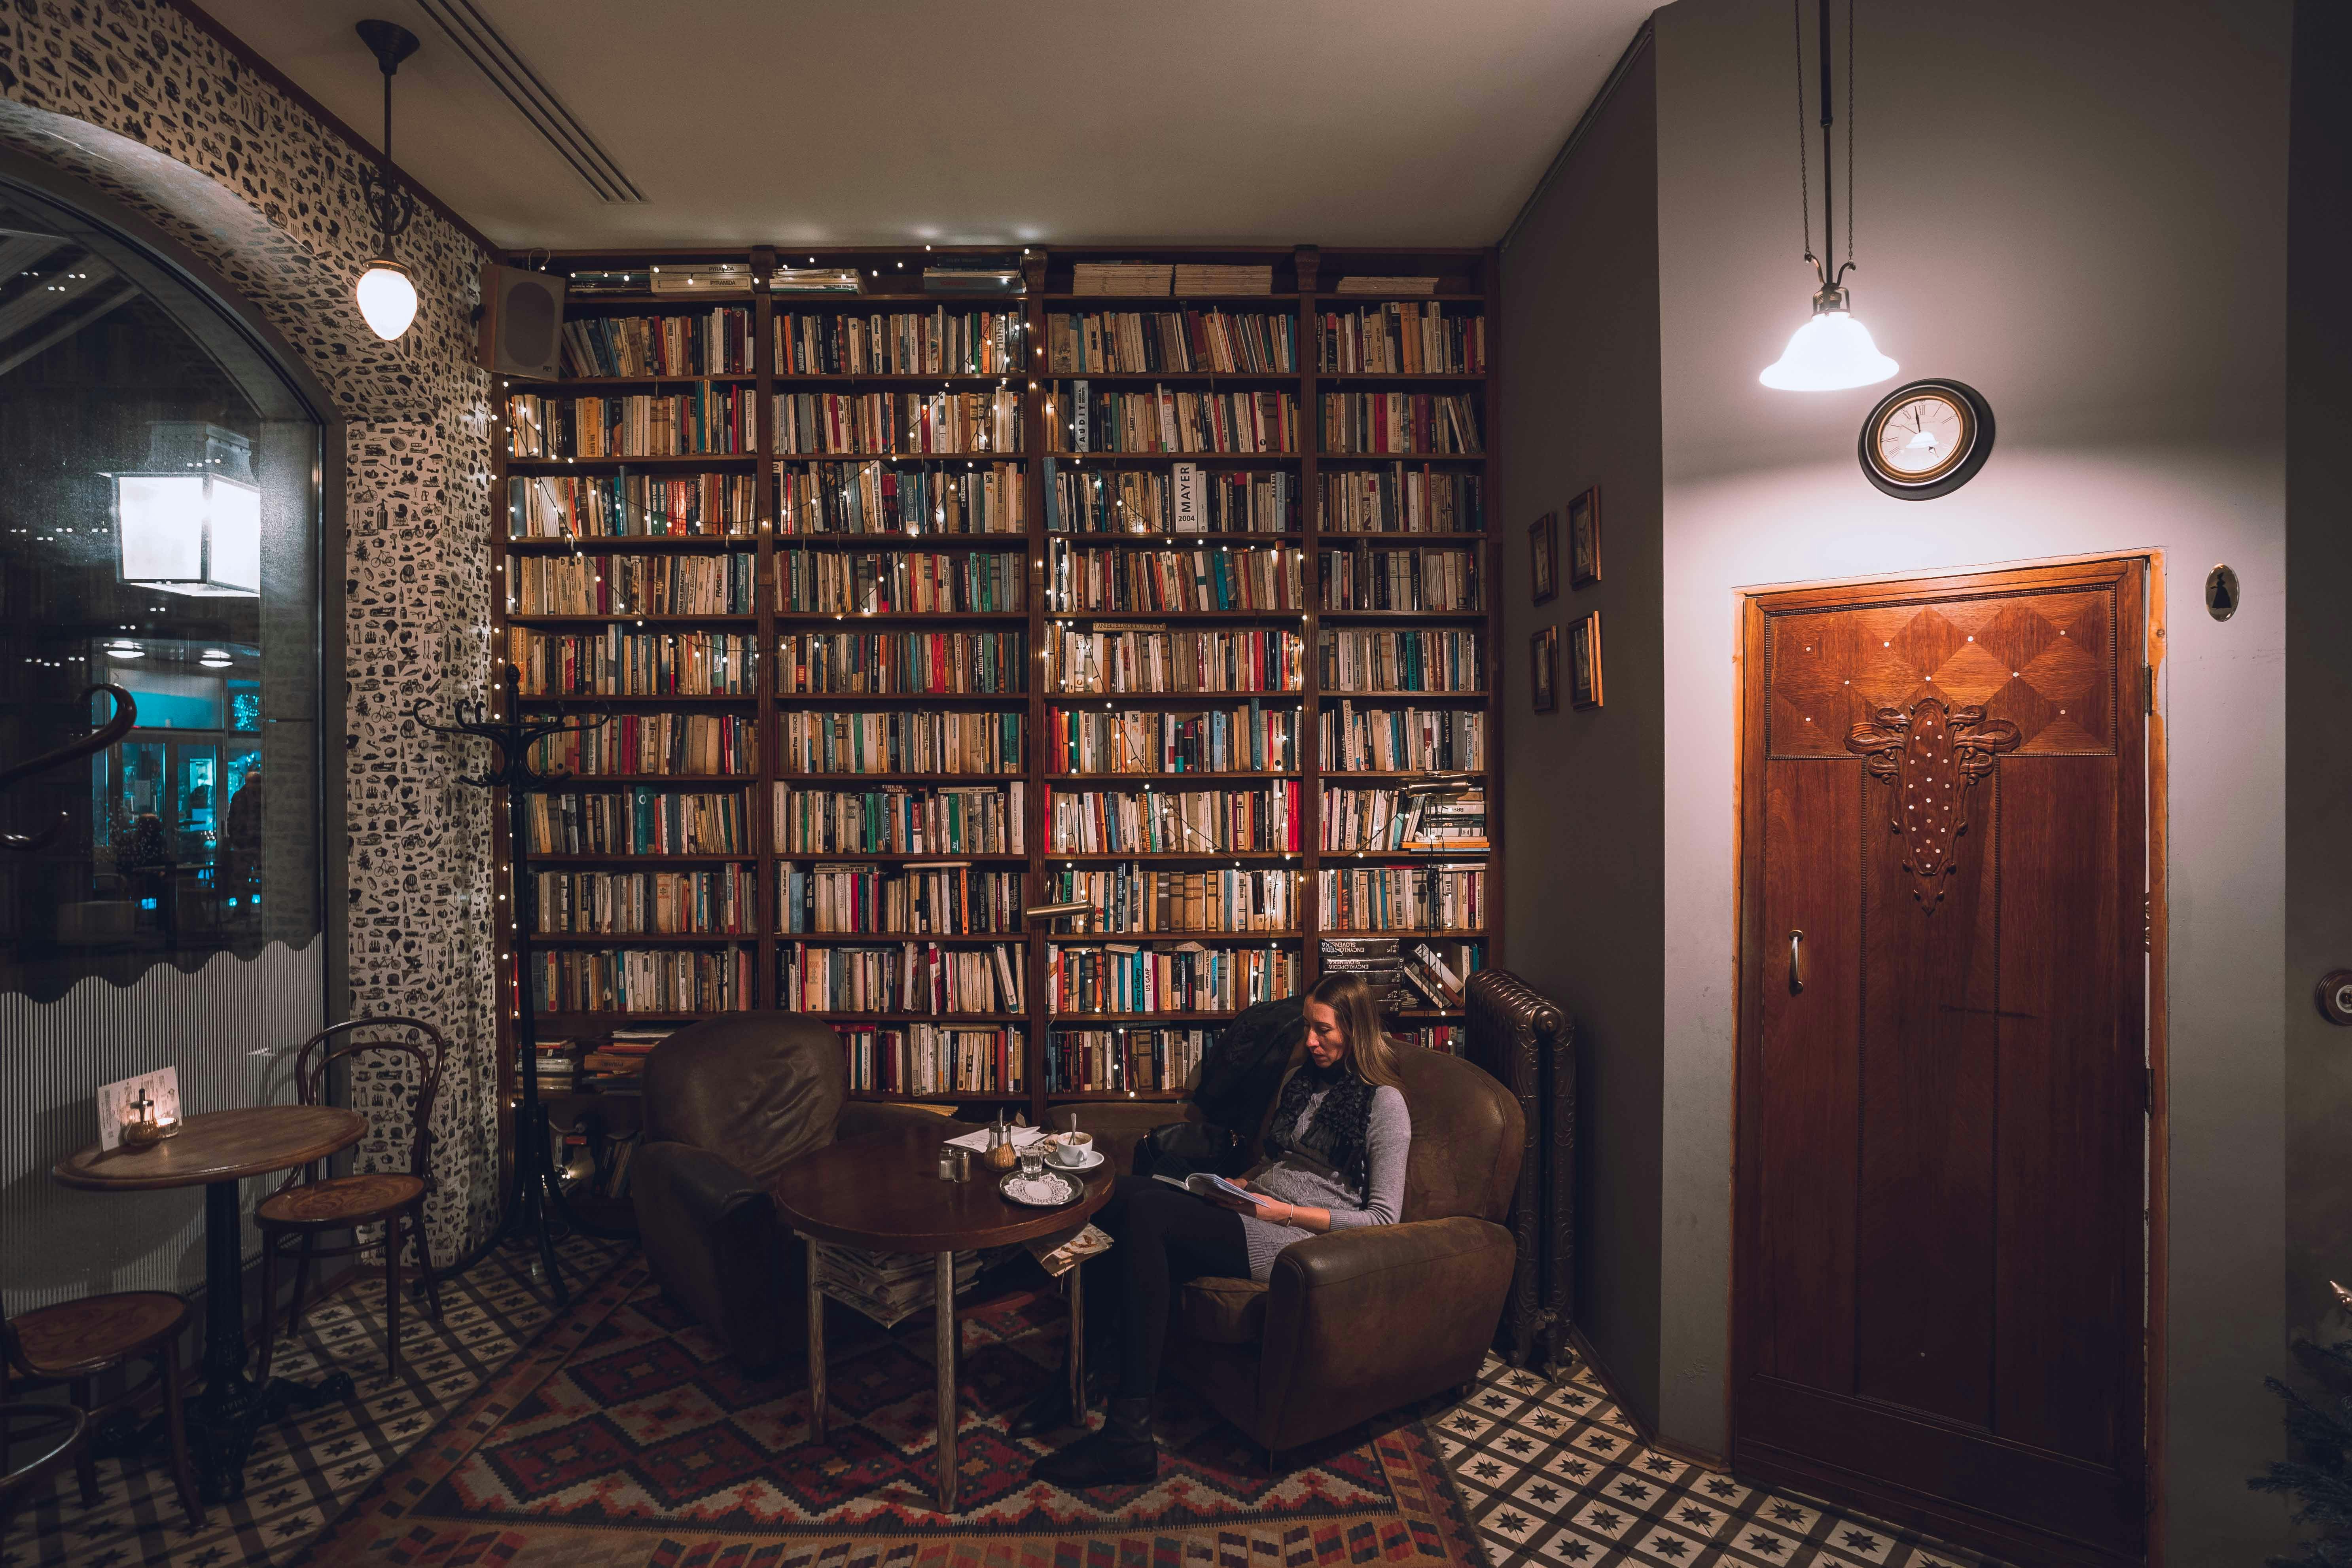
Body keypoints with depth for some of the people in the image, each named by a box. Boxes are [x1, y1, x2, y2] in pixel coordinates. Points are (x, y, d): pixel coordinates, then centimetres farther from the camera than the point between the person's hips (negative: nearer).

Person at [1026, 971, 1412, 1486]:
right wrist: (1241, 1186, 6)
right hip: (1255, 1209, 8)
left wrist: (1284, 1212, -13)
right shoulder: (1300, 1080, 19)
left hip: (1303, 1237, -7)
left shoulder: (1384, 1102, -3)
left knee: (1143, 1213, -27)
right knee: (1122, 1192, -18)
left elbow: (1383, 1219, -8)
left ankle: (1129, 1435, -23)